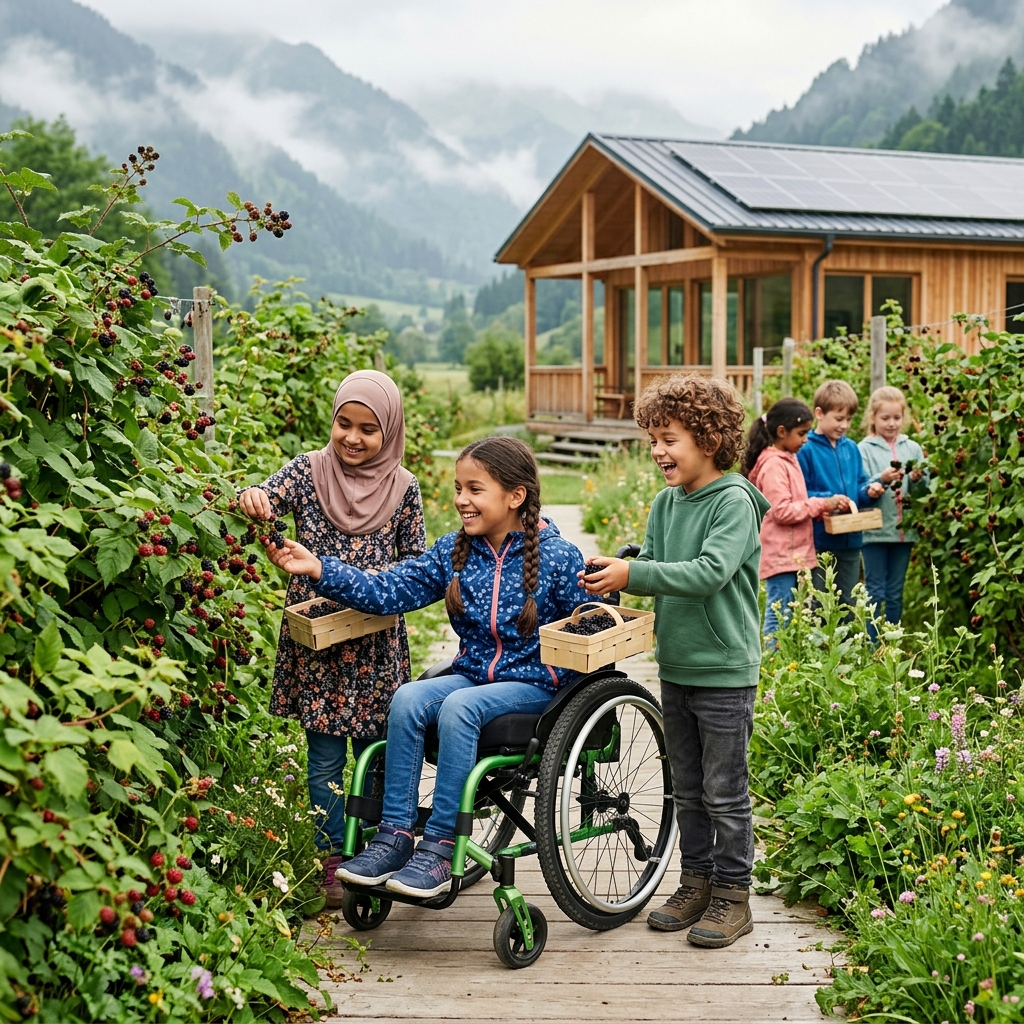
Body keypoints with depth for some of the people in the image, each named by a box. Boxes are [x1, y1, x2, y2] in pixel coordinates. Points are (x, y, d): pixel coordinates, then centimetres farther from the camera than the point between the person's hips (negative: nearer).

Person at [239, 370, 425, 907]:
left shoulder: (402, 487, 1)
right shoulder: (309, 470, -1)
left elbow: (417, 563, 6)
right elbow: (268, 498, -17)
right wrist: (253, 500, -40)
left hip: (376, 640, 1)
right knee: (325, 757, 3)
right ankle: (333, 861, 15)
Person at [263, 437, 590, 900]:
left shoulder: (558, 557, -10)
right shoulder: (454, 550, 3)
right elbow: (388, 591, -3)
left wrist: (567, 698, -22)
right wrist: (318, 569, -13)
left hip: (533, 684, -5)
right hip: (473, 674, 5)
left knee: (458, 706, -32)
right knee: (408, 698, -23)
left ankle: (440, 845, -26)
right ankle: (394, 834, -17)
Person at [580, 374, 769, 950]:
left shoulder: (734, 501, -14)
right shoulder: (667, 503, 8)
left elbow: (710, 573, -25)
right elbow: (654, 568, 7)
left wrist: (632, 575, -30)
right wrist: (614, 576, -14)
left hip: (725, 670, -7)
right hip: (675, 665, 7)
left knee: (725, 792, 2)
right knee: (687, 788, 15)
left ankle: (734, 894, 14)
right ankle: (697, 880, 28)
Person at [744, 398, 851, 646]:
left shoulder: (788, 459, 15)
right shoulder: (773, 465, -15)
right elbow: (782, 511, -22)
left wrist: (822, 508, 5)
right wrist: (821, 504, -17)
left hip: (794, 554, 10)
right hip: (781, 556, -10)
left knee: (789, 619, 12)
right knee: (778, 619, -6)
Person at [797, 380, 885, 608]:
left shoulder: (851, 448, 10)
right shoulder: (805, 449, -11)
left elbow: (860, 484, 16)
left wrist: (868, 490, -5)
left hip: (850, 540, 6)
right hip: (818, 541, -6)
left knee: (848, 604, 14)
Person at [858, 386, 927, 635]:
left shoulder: (912, 448, 8)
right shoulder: (864, 449, -2)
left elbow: (925, 490, 7)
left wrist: (917, 479, -13)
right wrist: (882, 480, -26)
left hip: (904, 529, 4)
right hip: (875, 529, -3)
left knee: (895, 594, 11)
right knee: (875, 592, 0)